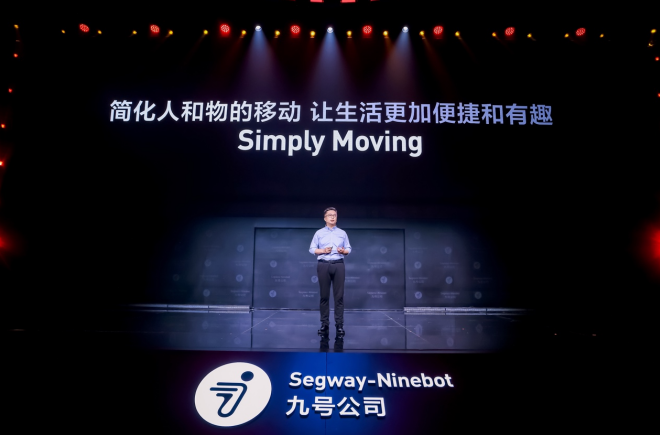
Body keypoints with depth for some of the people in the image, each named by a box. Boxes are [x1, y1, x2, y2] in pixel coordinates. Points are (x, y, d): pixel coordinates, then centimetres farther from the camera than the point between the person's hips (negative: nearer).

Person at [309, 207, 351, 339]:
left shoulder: (342, 233, 14)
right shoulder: (319, 233, 10)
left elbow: (348, 249, 11)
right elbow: (312, 249, 5)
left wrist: (343, 251, -10)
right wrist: (323, 250, -11)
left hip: (338, 265, 1)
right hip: (323, 265, -1)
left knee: (339, 295, -3)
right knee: (324, 296, 1)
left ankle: (339, 325, 0)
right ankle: (324, 324, 6)